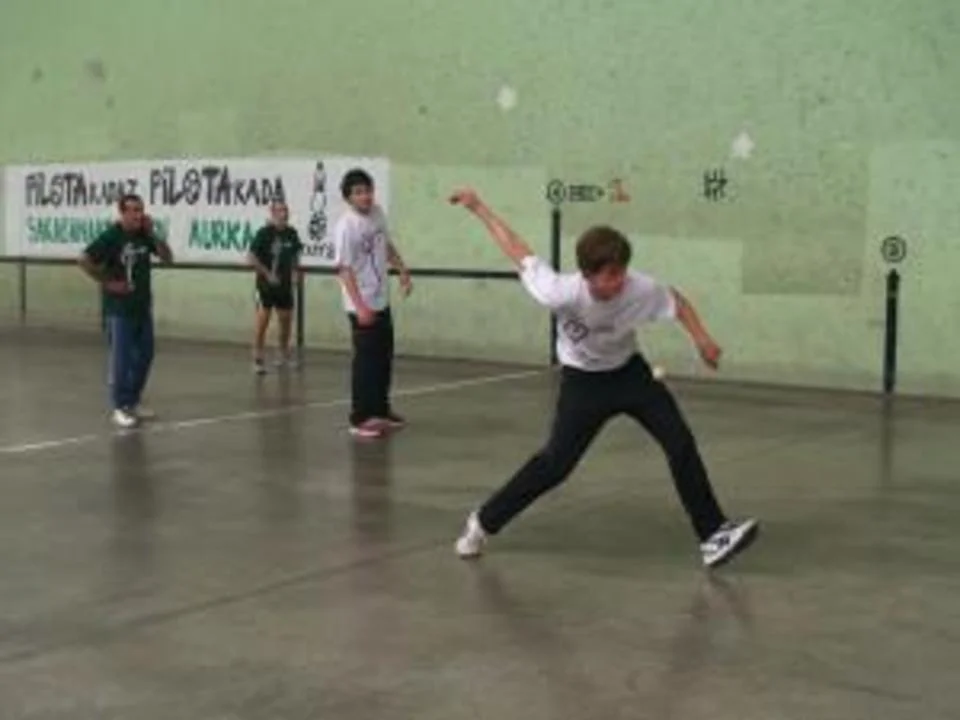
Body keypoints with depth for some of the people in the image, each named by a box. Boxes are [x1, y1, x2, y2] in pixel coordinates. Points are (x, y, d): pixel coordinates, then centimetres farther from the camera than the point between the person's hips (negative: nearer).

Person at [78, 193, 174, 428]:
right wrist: (107, 282, -15)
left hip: (143, 306, 6)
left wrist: (152, 233, -8)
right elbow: (84, 260, -16)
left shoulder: (145, 234, 4)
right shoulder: (111, 236, -12)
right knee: (121, 358, -3)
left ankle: (133, 401, 25)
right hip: (119, 307, -6)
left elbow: (168, 257, 2)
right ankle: (120, 407, 4)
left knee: (145, 355, 11)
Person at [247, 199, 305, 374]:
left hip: (285, 284, 6)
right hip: (266, 284, -5)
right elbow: (251, 258, -14)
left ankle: (284, 355, 31)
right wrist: (267, 274, -19)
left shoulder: (291, 233, 3)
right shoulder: (264, 233, -13)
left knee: (286, 319, 13)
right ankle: (257, 359, 1)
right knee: (263, 320, -5)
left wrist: (296, 270, 2)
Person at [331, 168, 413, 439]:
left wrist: (402, 271, 14)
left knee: (384, 358, 16)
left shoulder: (377, 213, 2)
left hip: (382, 301, 8)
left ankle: (380, 409, 30)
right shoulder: (346, 226, -21)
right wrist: (360, 306, -29)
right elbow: (344, 269, -24)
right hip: (362, 306, -8)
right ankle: (360, 418, 5)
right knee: (366, 360, -4)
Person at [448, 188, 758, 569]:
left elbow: (676, 300, -6)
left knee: (681, 443, -7)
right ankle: (483, 522, 12)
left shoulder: (641, 289, -29)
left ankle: (713, 534, 2)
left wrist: (702, 338, -19)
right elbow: (520, 253, -23)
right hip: (583, 381, -3)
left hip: (630, 371, 3)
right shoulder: (562, 293, -35)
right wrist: (478, 207, -16)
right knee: (556, 463, -6)